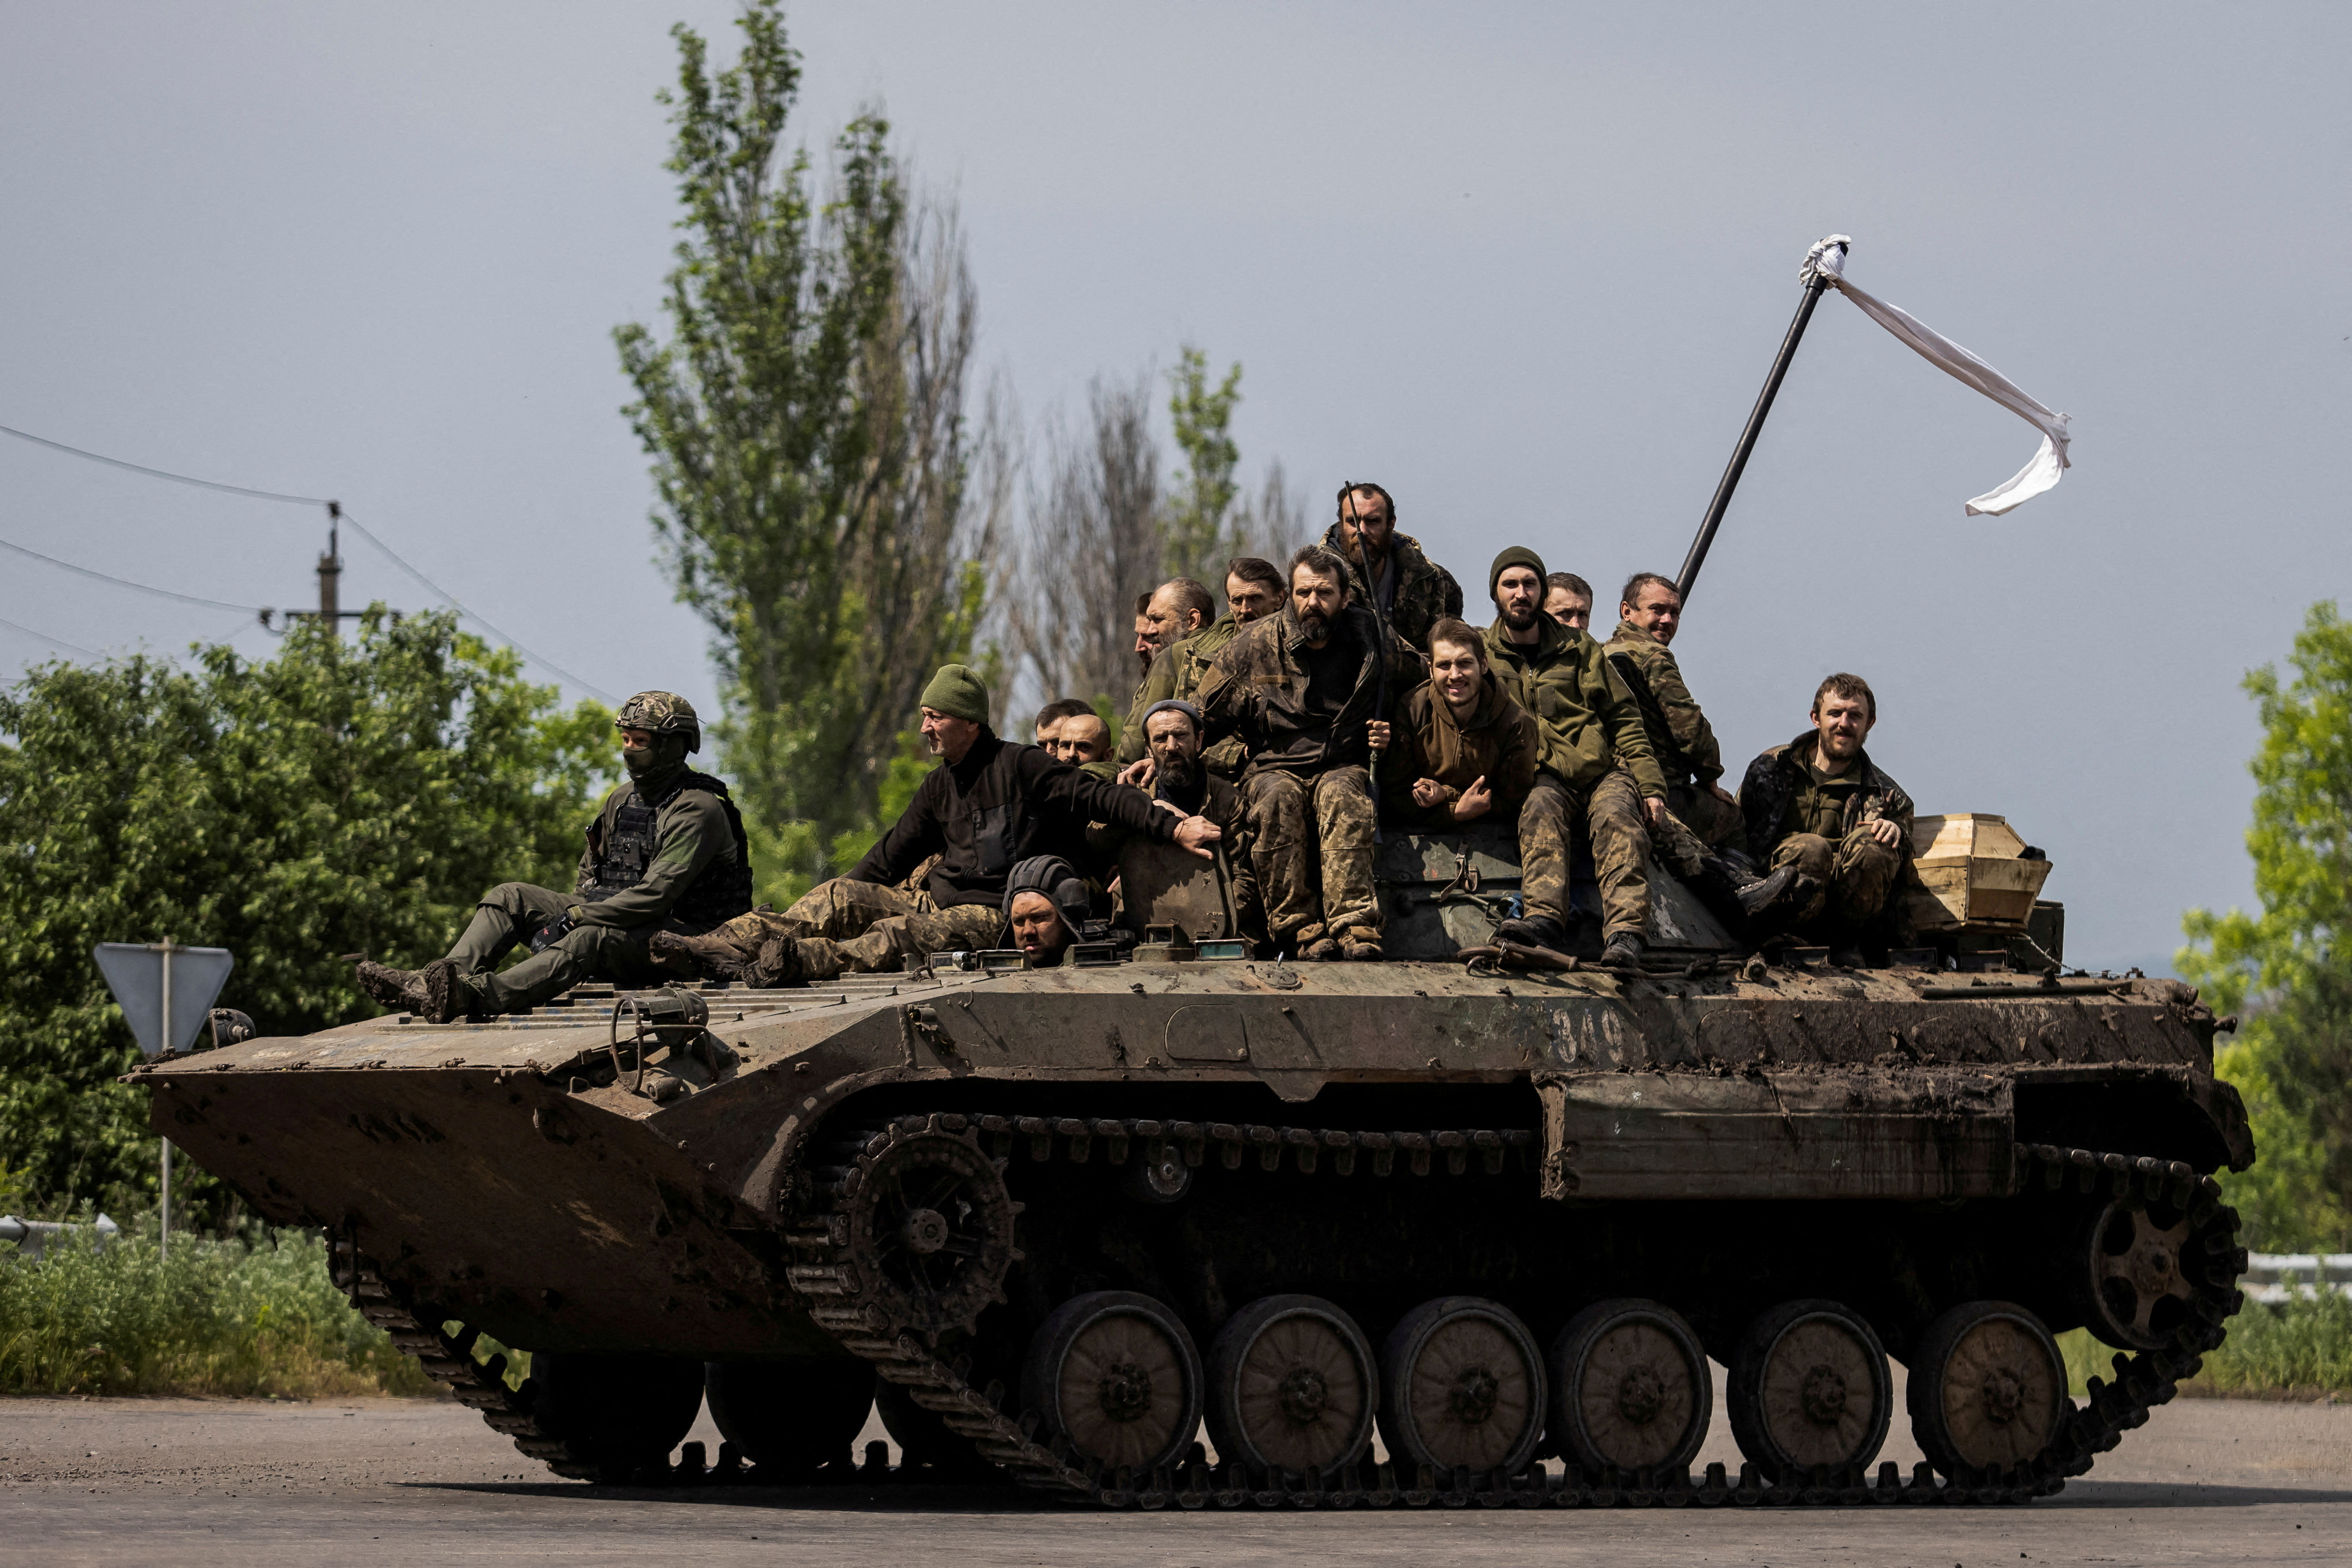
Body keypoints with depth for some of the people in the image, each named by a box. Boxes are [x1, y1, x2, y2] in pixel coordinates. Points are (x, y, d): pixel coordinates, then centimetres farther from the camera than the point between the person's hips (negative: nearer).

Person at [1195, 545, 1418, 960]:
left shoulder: (1374, 643, 5)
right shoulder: (1251, 648, 2)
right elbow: (1200, 720, 11)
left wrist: (1394, 732, 4)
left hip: (1346, 769, 0)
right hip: (1274, 768, 0)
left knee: (1341, 795, -37)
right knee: (1277, 798, -37)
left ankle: (1353, 928, -49)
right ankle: (1301, 930, -39)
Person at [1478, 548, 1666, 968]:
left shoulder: (1578, 649, 18)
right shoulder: (1480, 654, 14)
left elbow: (1623, 719, 16)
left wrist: (1650, 785, 3)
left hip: (1603, 771, 1)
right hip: (1541, 778, -1)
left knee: (1617, 817, -32)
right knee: (1541, 809, -36)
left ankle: (1625, 932, -51)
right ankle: (1544, 920, -57)